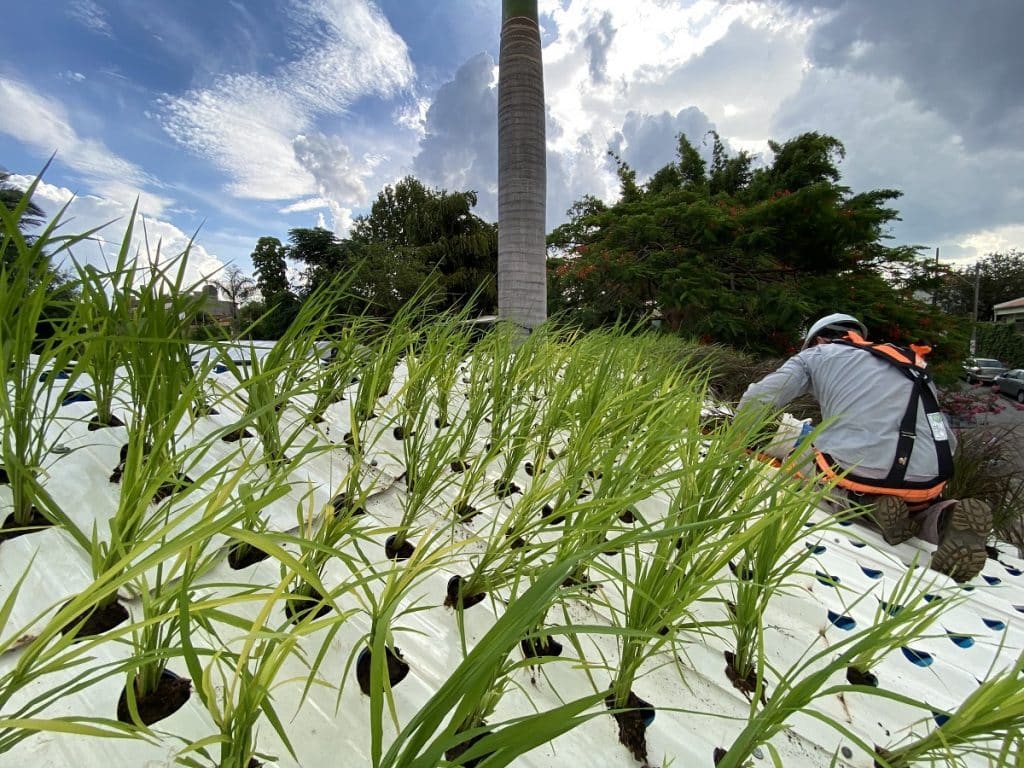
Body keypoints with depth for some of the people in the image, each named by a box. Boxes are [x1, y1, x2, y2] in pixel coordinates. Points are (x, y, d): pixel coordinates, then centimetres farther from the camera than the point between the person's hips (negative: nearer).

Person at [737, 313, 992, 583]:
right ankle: (946, 517, 3)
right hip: (927, 484, 5)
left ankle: (869, 504, 1)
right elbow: (948, 440, 25)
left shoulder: (815, 355, 12)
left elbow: (756, 400, 0)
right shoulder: (910, 363, 27)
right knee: (916, 502, 37)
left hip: (855, 473, -5)